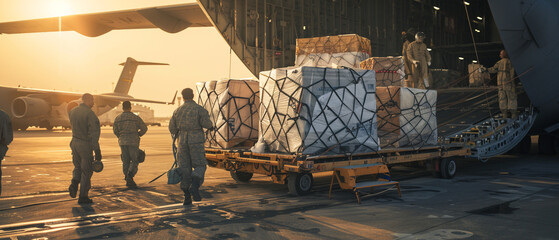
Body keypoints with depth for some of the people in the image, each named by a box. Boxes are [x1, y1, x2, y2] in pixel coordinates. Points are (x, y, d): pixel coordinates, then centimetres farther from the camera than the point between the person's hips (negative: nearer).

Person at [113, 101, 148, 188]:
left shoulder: (118, 118, 5)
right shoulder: (136, 118, -2)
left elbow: (115, 130, 2)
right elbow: (144, 128, 0)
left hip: (122, 142, 3)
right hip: (133, 142, -3)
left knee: (125, 162, 10)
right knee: (134, 161, 2)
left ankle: (128, 180, 10)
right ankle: (129, 176, -20)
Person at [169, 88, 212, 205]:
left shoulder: (177, 111, 7)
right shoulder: (199, 109, -4)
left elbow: (172, 128, 10)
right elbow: (206, 123, -12)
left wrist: (175, 134, 32)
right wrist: (210, 126, 11)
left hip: (182, 142, 3)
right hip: (196, 141, -3)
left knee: (185, 168, 8)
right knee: (200, 166, 3)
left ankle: (187, 197, 7)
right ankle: (194, 187, -25)